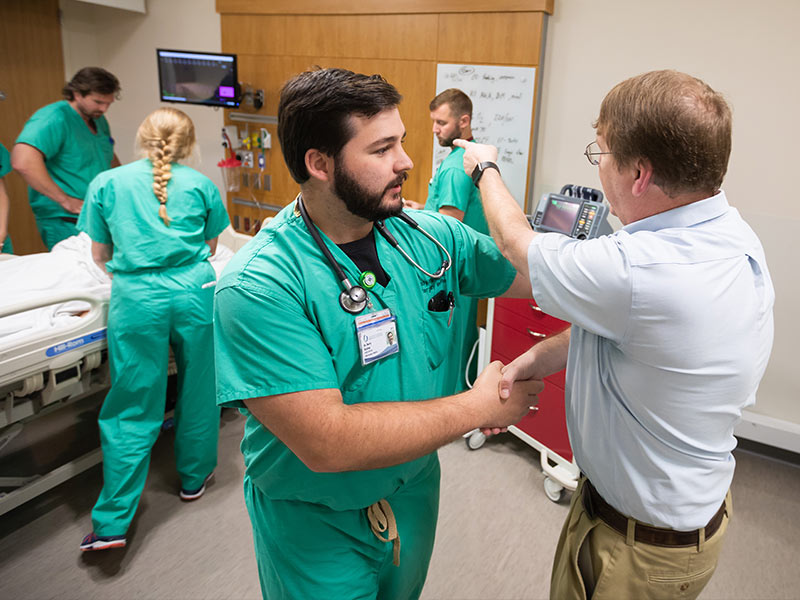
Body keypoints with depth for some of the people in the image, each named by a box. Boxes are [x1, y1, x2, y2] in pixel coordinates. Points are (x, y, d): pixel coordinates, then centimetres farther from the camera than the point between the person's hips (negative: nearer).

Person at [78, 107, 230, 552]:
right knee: (198, 388, 17)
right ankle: (194, 477, 36)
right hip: (194, 290, 1)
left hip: (136, 298, 0)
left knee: (132, 407, 5)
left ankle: (112, 523, 10)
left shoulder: (106, 183, 9)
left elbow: (100, 255, 15)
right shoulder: (201, 185, 9)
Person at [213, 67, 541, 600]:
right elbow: (326, 443, -33)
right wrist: (482, 405, -26)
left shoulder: (429, 237, -10)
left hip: (415, 493, 6)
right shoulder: (257, 286, -28)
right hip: (316, 528, -5)